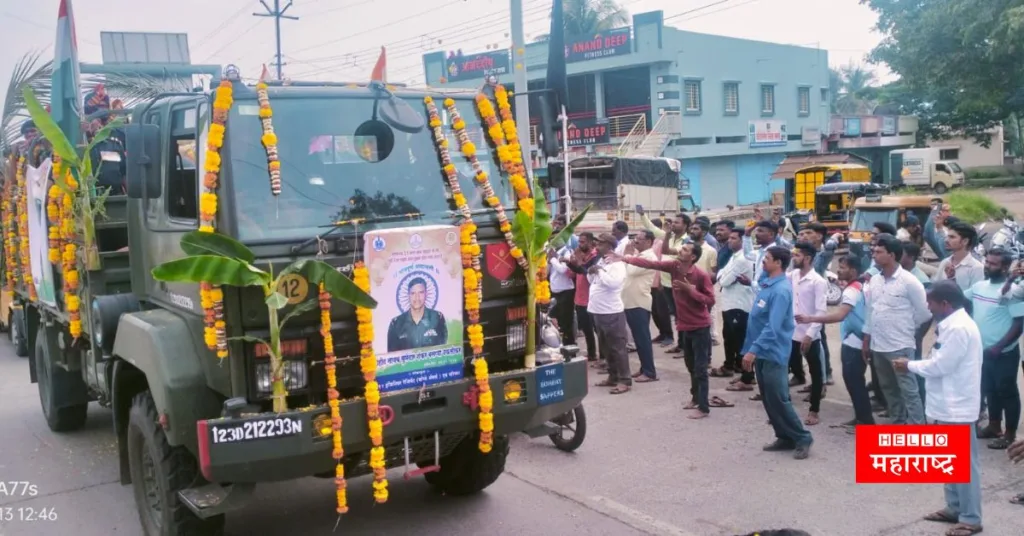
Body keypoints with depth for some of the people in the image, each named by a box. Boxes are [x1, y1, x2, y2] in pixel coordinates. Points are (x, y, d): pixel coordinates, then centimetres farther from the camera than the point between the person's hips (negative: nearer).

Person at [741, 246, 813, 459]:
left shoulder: (781, 290, -20)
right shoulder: (767, 284, 8)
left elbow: (773, 327, -27)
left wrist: (753, 350, -29)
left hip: (773, 353, -9)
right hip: (762, 352, 9)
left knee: (778, 400, -4)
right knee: (768, 399, 14)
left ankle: (802, 438, 10)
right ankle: (785, 437, 24)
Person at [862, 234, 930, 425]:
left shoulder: (909, 282, -12)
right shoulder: (874, 280, 7)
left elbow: (924, 312, -6)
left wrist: (905, 326, 4)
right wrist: (866, 341, 13)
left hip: (901, 346, -7)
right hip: (878, 345, 7)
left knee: (909, 390, -2)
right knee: (888, 388, 16)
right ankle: (898, 424, 29)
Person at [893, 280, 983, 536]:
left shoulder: (959, 328, -22)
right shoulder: (952, 324, 11)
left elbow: (940, 366, -21)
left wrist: (910, 365, -8)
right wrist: (914, 365, 4)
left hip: (957, 407, -11)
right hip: (948, 405, 11)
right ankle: (954, 508, 30)